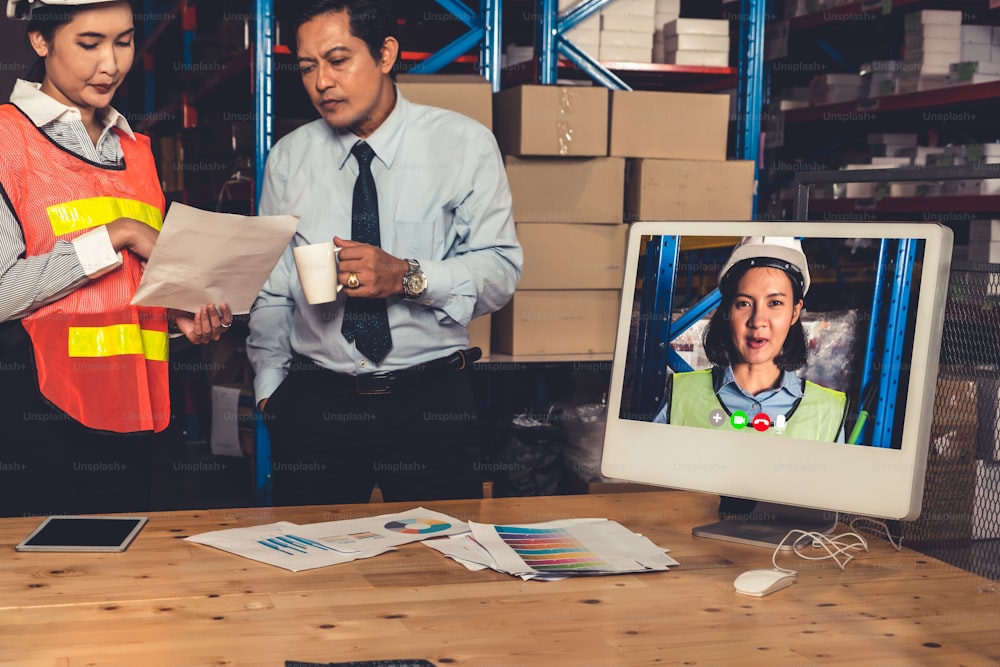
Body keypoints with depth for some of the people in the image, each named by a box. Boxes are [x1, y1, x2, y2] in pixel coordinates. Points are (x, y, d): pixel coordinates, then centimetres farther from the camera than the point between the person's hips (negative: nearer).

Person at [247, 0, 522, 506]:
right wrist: (270, 388, 1)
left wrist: (407, 276, -21)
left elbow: (501, 268, -7)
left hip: (432, 403, -2)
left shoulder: (465, 145, -1)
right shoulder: (288, 159, 6)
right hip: (313, 403, 2)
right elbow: (272, 292, 9)